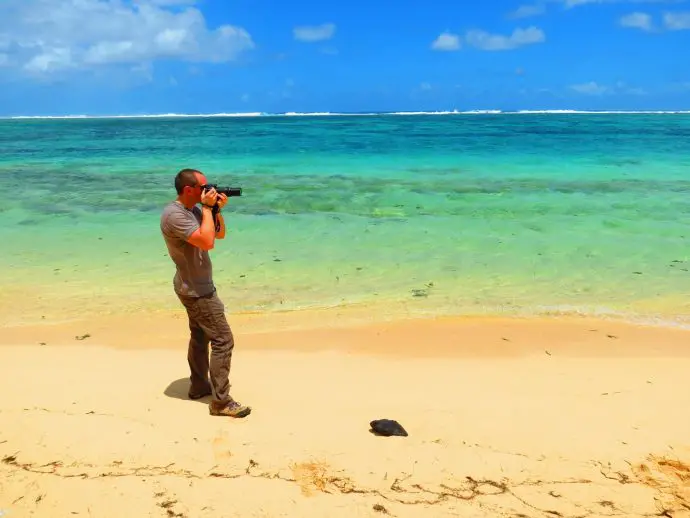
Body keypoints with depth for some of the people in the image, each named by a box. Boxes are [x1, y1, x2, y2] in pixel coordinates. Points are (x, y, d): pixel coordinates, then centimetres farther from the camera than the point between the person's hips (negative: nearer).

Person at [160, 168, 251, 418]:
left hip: (196, 287, 11)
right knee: (223, 340, -10)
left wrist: (216, 209, -3)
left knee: (200, 336, 21)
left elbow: (220, 234, 13)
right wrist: (207, 208, -25)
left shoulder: (193, 210, 6)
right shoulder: (174, 215, -24)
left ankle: (199, 386, 36)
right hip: (196, 290, -11)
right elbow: (207, 242, -34)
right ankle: (220, 402, -4)